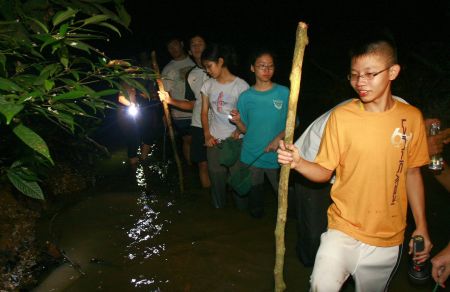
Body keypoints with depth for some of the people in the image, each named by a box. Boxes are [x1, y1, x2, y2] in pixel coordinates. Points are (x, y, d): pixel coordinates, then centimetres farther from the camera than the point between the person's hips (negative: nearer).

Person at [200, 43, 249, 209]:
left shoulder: (241, 85, -6)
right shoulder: (208, 85, 7)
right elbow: (204, 112, 10)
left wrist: (237, 132, -17)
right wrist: (207, 135, 0)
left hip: (235, 140, -4)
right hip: (214, 140, 4)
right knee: (216, 176, 10)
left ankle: (242, 209, 20)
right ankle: (218, 207, 29)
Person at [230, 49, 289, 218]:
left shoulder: (284, 93, -6)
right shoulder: (246, 96, -3)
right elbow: (245, 129, 3)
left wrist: (279, 138, -17)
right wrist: (237, 121, -18)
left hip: (277, 156, -1)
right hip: (251, 157, 1)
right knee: (254, 193, 16)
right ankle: (256, 214, 47)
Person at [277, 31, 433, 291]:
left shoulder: (412, 117, -4)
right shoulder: (341, 116, -11)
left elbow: (412, 173, 5)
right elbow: (325, 172, -7)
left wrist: (422, 227, 6)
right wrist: (298, 163, -27)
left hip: (389, 238, 2)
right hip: (344, 230, -2)